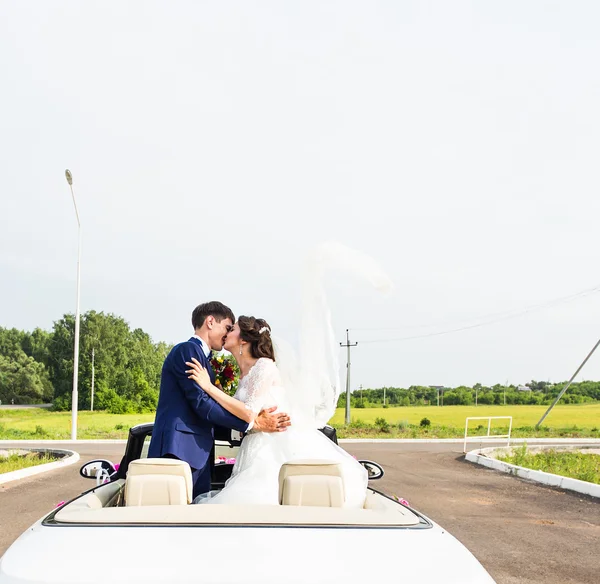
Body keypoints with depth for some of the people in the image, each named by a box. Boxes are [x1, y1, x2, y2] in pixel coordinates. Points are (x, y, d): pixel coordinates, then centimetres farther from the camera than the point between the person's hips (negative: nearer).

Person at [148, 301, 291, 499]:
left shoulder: (202, 357, 24)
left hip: (196, 454, 9)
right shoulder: (188, 350, -6)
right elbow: (201, 403, -15)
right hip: (178, 451, -9)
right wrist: (253, 423, -12)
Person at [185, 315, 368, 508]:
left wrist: (209, 387, -14)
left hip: (281, 447, -8)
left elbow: (249, 413, -16)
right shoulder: (244, 374, 19)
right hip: (261, 453, 8)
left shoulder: (264, 365, -7)